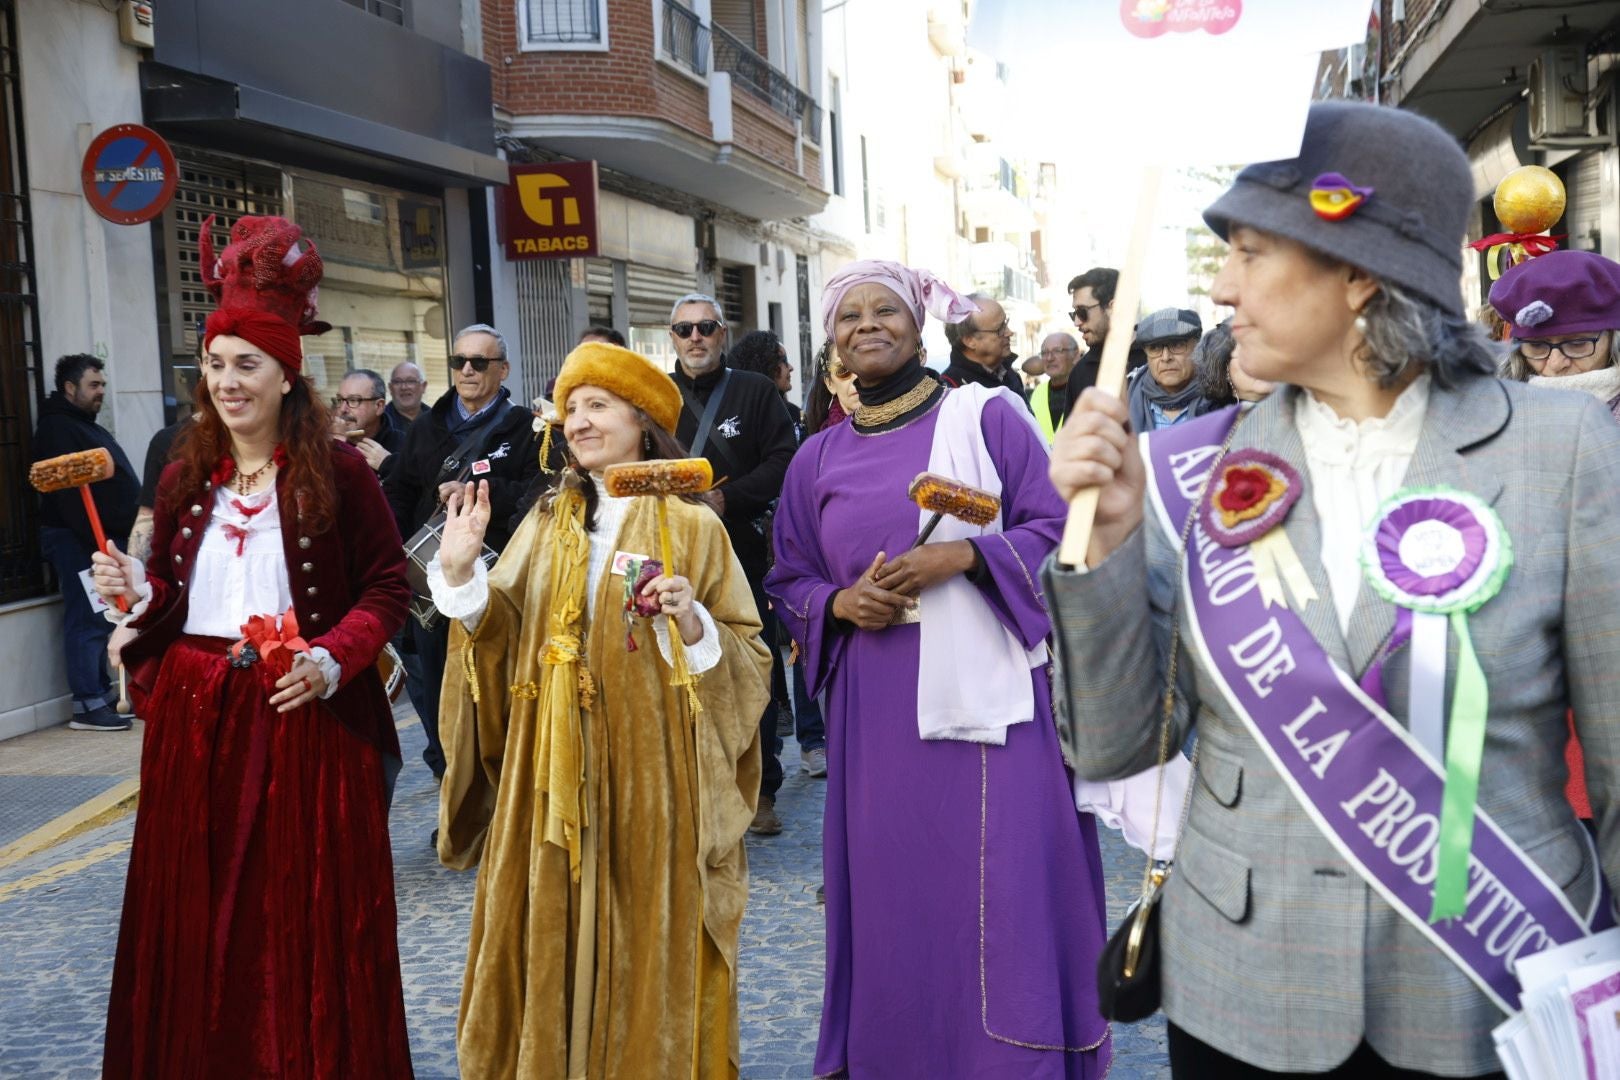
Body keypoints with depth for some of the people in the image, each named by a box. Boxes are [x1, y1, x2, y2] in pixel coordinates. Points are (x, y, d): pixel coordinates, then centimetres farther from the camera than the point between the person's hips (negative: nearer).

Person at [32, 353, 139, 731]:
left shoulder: (87, 427, 20)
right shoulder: (57, 428, -11)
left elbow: (114, 483, 22)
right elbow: (67, 492, -20)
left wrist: (130, 526, 15)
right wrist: (94, 538, -23)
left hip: (97, 536, 10)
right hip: (73, 538, -10)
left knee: (97, 619, 13)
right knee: (86, 621, -9)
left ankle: (102, 692, 19)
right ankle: (88, 705, -7)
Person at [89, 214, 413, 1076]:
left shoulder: (336, 471, -4)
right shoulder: (184, 477, 9)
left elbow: (388, 586, -4)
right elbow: (170, 599, 16)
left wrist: (334, 660, -18)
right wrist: (140, 593, -6)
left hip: (303, 719, -4)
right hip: (194, 716, 4)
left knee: (308, 913, 3)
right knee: (199, 911, 9)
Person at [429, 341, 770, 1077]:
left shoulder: (692, 528, -2)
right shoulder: (547, 524, 10)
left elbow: (747, 659, -3)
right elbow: (500, 633, 2)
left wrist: (694, 623, -20)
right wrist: (461, 571, -13)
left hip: (650, 772, -3)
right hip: (553, 772, 4)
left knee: (646, 943, 4)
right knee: (554, 933, 9)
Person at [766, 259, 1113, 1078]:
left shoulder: (987, 417, 0)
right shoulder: (818, 460, 11)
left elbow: (1058, 531, -3)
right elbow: (790, 583, 15)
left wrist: (962, 556, -17)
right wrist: (842, 604, -5)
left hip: (986, 695, -3)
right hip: (876, 715, 3)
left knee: (1004, 894, -2)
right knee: (891, 900, 8)